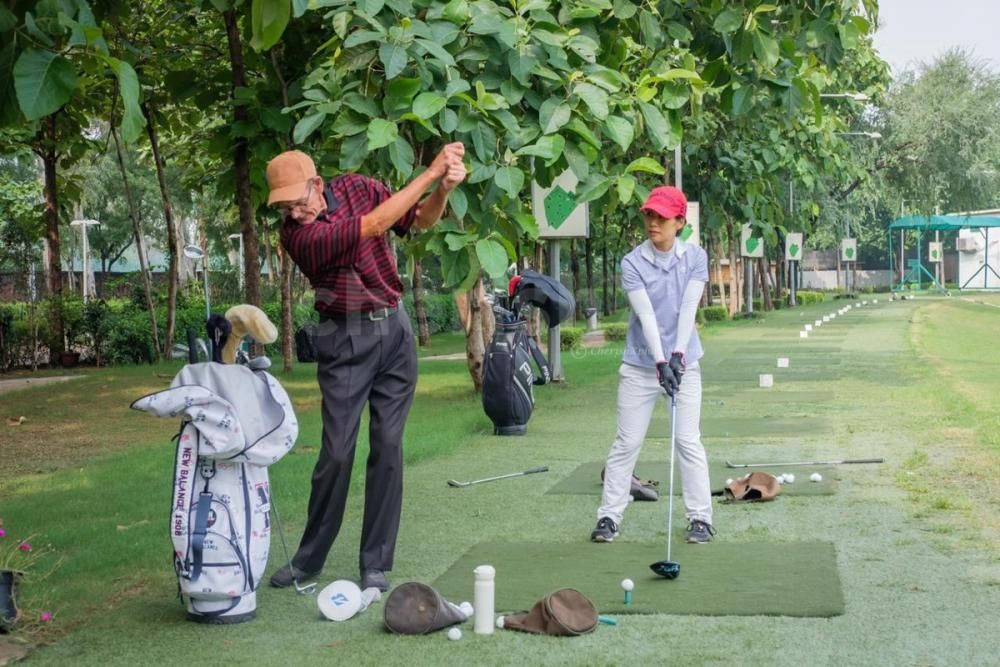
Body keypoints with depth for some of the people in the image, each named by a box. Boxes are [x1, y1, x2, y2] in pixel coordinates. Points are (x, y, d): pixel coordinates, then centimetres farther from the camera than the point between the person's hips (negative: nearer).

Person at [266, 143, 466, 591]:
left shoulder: (356, 187, -3)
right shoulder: (297, 235, -18)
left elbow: (420, 220, 6)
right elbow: (375, 225, -27)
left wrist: (444, 189, -16)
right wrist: (431, 172, -27)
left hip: (393, 329, 4)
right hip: (345, 341, -3)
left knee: (388, 446, 1)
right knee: (337, 452, -6)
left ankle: (376, 563, 7)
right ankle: (309, 558, 11)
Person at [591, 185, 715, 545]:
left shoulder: (695, 257, -2)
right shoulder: (632, 263, -7)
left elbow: (688, 310, -10)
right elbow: (646, 315, -16)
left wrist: (678, 355, -21)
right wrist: (661, 362, -24)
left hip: (683, 361, 1)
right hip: (640, 364, -1)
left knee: (689, 441, -1)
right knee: (626, 443, 2)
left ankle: (700, 516, 7)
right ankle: (609, 515, 9)